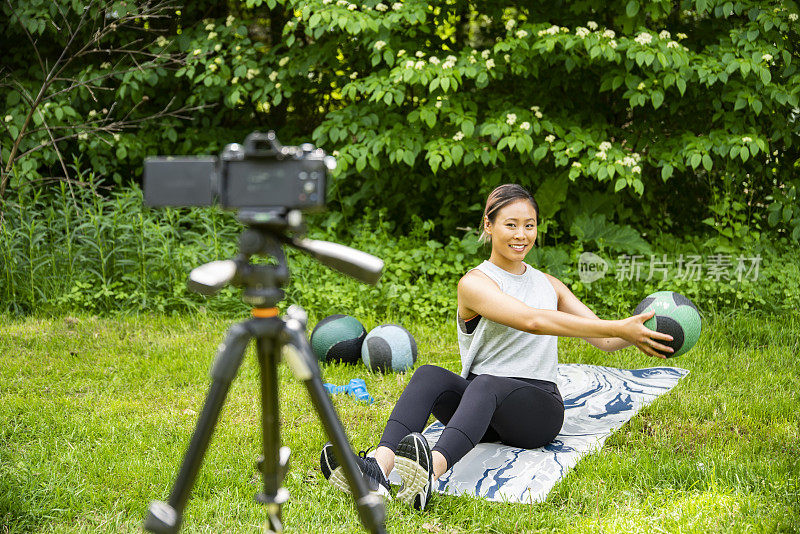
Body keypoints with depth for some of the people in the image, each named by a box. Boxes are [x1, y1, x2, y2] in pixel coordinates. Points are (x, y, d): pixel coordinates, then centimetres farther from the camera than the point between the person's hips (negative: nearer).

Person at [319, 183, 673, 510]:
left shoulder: (549, 285, 18)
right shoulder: (475, 283, -1)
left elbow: (604, 341, 15)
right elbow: (531, 320, -18)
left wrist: (631, 332, -9)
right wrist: (619, 327, -25)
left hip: (538, 408, 1)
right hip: (481, 406, 0)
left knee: (487, 385, -35)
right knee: (429, 375, -31)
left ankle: (431, 470, -65)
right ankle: (379, 467, -55)